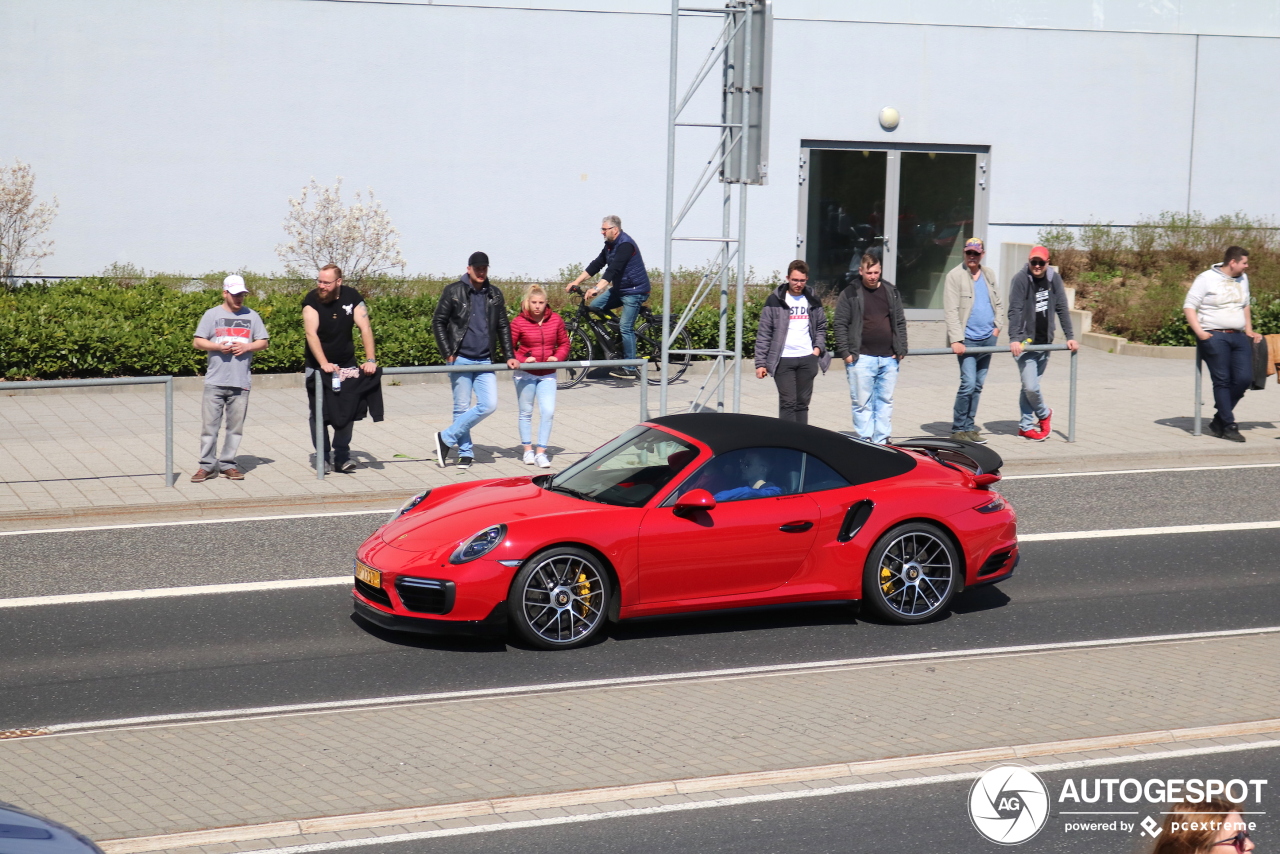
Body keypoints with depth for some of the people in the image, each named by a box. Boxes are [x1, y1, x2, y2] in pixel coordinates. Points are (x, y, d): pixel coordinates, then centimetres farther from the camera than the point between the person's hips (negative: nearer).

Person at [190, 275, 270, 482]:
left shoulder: (251, 316, 10)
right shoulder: (212, 315, 5)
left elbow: (264, 342, 12)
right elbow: (197, 342, 3)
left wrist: (247, 347, -8)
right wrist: (218, 347, -13)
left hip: (241, 382, 2)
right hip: (215, 381, -2)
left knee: (235, 426, 4)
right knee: (210, 424, -3)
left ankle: (228, 463, 13)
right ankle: (207, 465, 3)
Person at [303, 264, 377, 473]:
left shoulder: (352, 297, -7)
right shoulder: (311, 300, -13)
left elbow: (365, 328, -10)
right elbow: (311, 334, -23)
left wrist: (370, 360, -21)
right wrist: (324, 364, -35)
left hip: (346, 364, 2)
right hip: (318, 366, -2)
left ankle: (342, 457, 7)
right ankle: (322, 456, 9)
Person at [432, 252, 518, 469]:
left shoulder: (494, 295, 12)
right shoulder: (453, 292, 1)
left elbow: (503, 327, 18)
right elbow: (438, 323, 2)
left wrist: (508, 356, 9)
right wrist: (447, 353, -7)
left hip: (485, 361, 3)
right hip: (460, 359, -3)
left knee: (489, 405, -9)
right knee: (462, 408, 0)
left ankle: (446, 438, 1)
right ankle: (466, 453, 12)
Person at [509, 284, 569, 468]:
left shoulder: (556, 320, -1)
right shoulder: (519, 322, -10)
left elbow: (564, 343, 10)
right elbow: (509, 347, -3)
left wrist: (558, 357, -8)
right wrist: (522, 360, -18)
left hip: (547, 375, 1)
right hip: (525, 374, -1)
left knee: (548, 412, -10)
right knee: (526, 413, 9)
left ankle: (541, 453, -3)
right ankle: (528, 450, 23)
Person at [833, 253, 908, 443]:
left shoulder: (891, 292, 11)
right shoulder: (850, 294, -1)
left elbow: (900, 322, 15)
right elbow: (840, 325, -1)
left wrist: (901, 350, 7)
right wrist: (845, 353, -8)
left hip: (889, 358, 4)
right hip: (861, 358, -4)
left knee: (886, 401, 8)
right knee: (862, 402, -1)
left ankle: (882, 441, 14)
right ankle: (865, 441, 4)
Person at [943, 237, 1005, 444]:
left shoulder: (989, 275, 11)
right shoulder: (955, 276, -7)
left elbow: (998, 303, 22)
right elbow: (951, 311, -12)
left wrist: (997, 326, 8)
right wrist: (956, 339, -19)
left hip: (988, 339, 6)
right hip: (968, 341, -6)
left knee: (978, 386, 9)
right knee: (968, 384, -14)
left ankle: (969, 427, 17)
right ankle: (958, 430, -4)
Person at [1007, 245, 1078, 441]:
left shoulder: (1054, 279, 4)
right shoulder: (1021, 279, -9)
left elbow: (1062, 309, 8)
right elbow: (1015, 311, -15)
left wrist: (1070, 337, 4)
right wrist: (1014, 339, -25)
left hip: (1045, 342, 4)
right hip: (1025, 343, -4)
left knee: (1030, 386, 9)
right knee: (1031, 387, -10)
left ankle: (1025, 426, 20)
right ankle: (1044, 414, 17)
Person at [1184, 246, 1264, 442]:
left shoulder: (1243, 279, 17)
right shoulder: (1206, 278, -2)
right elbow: (1189, 306, -3)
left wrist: (1249, 330, 19)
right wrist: (1199, 332, -13)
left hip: (1238, 337, 6)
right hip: (1214, 336, -6)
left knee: (1244, 378, -6)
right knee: (1222, 380, -9)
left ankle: (1219, 420, 8)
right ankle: (1228, 426, -5)